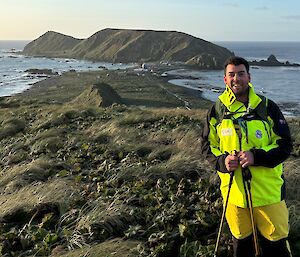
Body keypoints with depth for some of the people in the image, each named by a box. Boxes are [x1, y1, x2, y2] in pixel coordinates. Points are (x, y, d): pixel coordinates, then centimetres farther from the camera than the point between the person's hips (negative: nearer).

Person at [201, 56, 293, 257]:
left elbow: (285, 145, -5)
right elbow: (207, 146, 8)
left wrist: (257, 156, -21)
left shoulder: (267, 107, -5)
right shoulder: (216, 111, 1)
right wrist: (222, 161, -14)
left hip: (268, 191, -2)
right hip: (233, 191, 2)